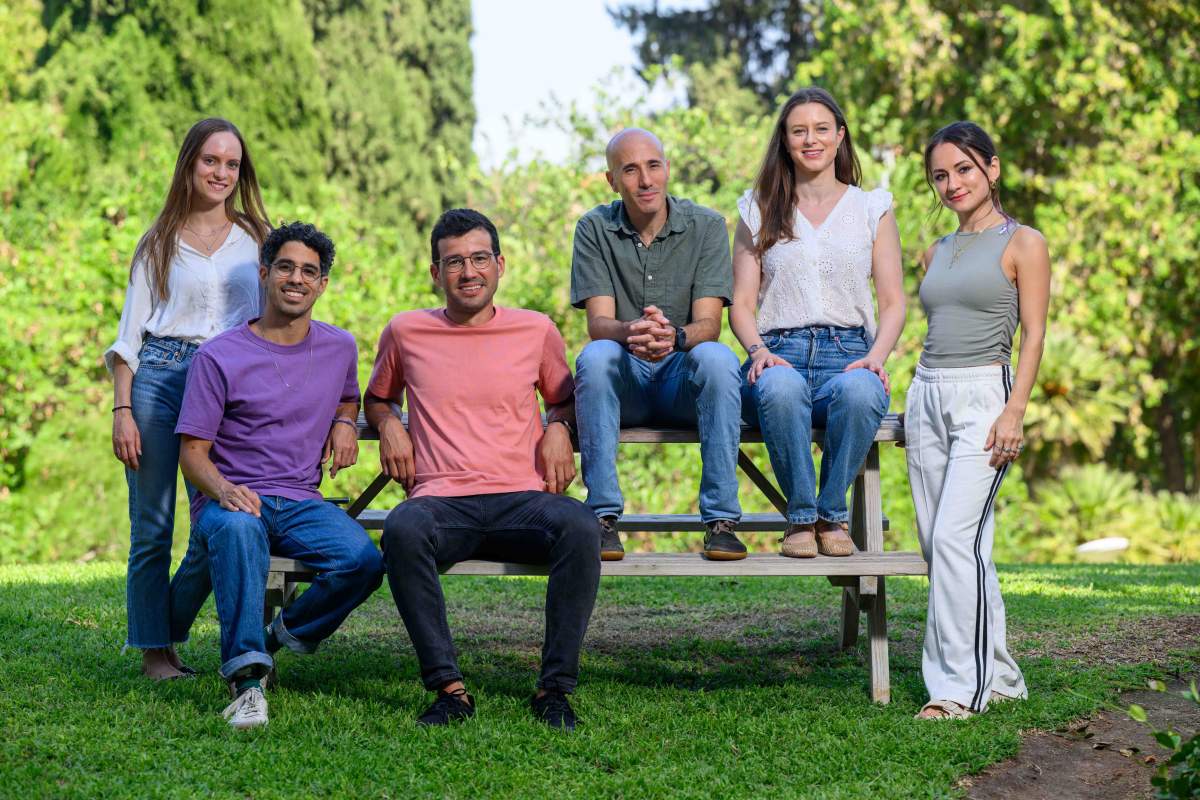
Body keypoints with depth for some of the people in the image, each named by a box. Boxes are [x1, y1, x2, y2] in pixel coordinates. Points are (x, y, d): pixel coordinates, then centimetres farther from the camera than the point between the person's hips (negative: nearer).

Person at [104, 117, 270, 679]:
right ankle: (154, 652, 9)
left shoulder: (257, 239, 12)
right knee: (152, 527, -1)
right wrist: (122, 409, -3)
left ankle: (164, 634, 15)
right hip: (159, 377, -1)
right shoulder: (159, 243, 10)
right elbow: (131, 330, 8)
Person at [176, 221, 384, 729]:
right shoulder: (219, 357, -1)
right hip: (228, 501, -4)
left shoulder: (339, 348, 12)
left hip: (301, 503, 4)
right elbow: (193, 451, -3)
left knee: (364, 560, -28)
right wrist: (224, 491, -26)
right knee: (239, 528, -42)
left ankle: (284, 635, 1)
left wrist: (345, 422, 9)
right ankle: (247, 680, -42)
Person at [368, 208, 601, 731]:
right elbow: (377, 397, 31)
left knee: (580, 527, -34)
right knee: (403, 529, -37)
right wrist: (389, 424, 9)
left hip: (523, 498, 1)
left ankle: (556, 688, -26)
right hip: (443, 502, 0)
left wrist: (558, 428, 7)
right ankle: (449, 687, -31)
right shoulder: (406, 332, 14)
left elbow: (564, 397, 29)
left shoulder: (536, 330, 14)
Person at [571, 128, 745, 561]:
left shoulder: (706, 226, -2)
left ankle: (721, 519, -29)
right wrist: (630, 332, -36)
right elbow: (598, 322, -11)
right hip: (623, 382, 0)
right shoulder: (594, 229, 0)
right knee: (596, 356, -33)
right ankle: (603, 517, -31)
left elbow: (708, 324, -12)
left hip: (684, 379, 0)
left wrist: (674, 337, -37)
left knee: (716, 356, -33)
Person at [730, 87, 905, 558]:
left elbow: (893, 302, 11)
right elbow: (741, 304, 11)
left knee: (859, 391, -39)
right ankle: (800, 516, -22)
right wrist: (758, 351, -11)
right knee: (780, 387, -39)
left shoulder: (872, 209, 17)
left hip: (849, 353, 0)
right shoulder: (759, 211, 18)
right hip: (781, 354, 0)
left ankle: (831, 514, -20)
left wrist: (876, 356, -9)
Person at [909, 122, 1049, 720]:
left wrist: (1015, 410, -15)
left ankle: (962, 685, -13)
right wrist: (920, 397, 16)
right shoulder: (936, 253, 18)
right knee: (939, 543, 3)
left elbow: (1034, 334, -6)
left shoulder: (1022, 243, 0)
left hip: (983, 397, -7)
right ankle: (999, 675, 11)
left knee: (955, 536, -17)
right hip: (926, 396, 7)